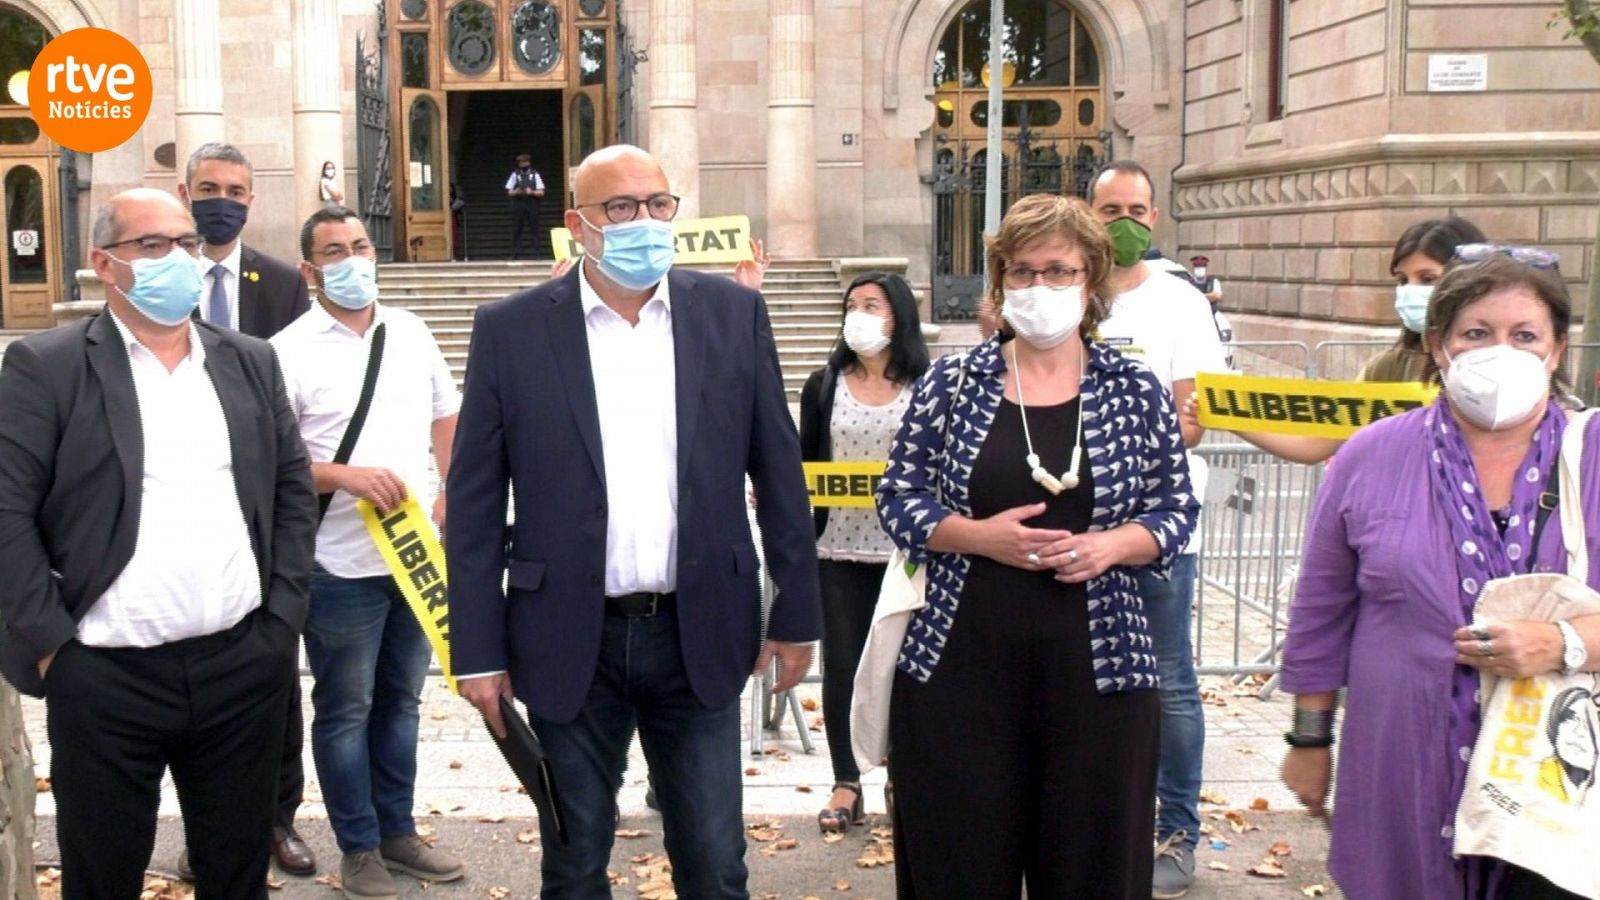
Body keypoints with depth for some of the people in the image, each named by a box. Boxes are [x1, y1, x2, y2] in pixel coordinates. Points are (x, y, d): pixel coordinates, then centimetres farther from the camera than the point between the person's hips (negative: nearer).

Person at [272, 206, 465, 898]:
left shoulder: (411, 333, 8)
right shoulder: (289, 352, -9)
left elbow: (447, 418, 16)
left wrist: (451, 496, 3)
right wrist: (346, 477, -24)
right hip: (341, 564, -5)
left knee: (401, 700, 16)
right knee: (345, 710, 7)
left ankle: (397, 832, 30)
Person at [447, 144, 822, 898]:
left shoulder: (733, 313, 0)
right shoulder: (510, 330, -4)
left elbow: (778, 473, 4)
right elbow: (474, 504, -1)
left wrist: (797, 615, 4)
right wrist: (478, 650, -3)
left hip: (699, 635, 1)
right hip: (571, 641, -1)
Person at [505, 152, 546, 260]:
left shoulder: (535, 174, 6)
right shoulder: (515, 174, 8)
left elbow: (541, 192, 3)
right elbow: (509, 192, 7)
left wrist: (531, 192, -14)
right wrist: (516, 192, -12)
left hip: (532, 205, 0)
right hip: (518, 204, 0)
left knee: (533, 229, -1)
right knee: (516, 229, 0)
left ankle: (534, 253, 2)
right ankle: (514, 254, 3)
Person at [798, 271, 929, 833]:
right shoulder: (823, 386, 8)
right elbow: (803, 464, 8)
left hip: (904, 550, -1)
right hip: (838, 549, 2)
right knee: (840, 667, 5)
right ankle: (846, 784, 17)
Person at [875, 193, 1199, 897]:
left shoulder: (1136, 391, 4)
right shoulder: (950, 383, 3)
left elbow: (1177, 511, 7)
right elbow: (897, 497, 4)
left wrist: (1116, 544, -13)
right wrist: (977, 534, -13)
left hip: (1097, 666, 1)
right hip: (959, 664, 0)